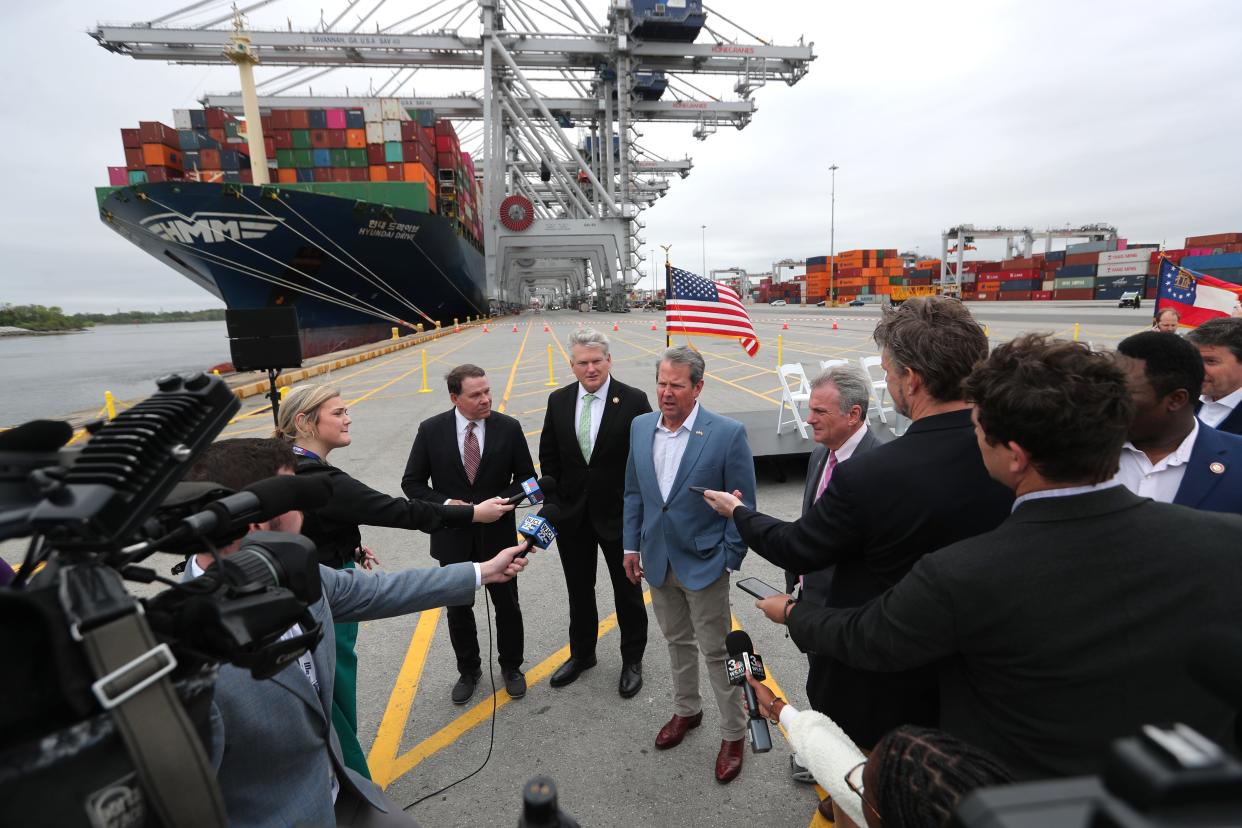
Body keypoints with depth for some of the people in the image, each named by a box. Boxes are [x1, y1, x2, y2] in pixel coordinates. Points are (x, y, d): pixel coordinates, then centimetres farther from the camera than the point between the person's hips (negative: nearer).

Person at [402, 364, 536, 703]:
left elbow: (526, 478, -2)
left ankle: (511, 667, 39)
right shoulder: (431, 430, -9)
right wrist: (445, 504, -18)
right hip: (453, 538, 1)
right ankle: (468, 671, 41)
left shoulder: (509, 428, -10)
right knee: (458, 610, 17)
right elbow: (412, 482, -3)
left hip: (498, 535, 0)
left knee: (507, 606, 15)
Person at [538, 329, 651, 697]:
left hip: (619, 515, -3)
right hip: (572, 515, 4)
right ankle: (581, 653, 42)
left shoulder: (633, 400, -12)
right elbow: (548, 455, 7)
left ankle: (632, 659, 36)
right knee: (579, 590, 20)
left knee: (627, 591, 14)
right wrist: (555, 501, 2)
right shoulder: (558, 400, 0)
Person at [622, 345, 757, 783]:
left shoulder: (728, 433, -18)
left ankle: (733, 734, 32)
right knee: (676, 642, 23)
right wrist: (631, 545, 8)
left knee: (717, 652, 10)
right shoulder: (640, 426, -2)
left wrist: (730, 561, -11)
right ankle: (686, 710, 46)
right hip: (658, 561, 5)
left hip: (704, 564, -5)